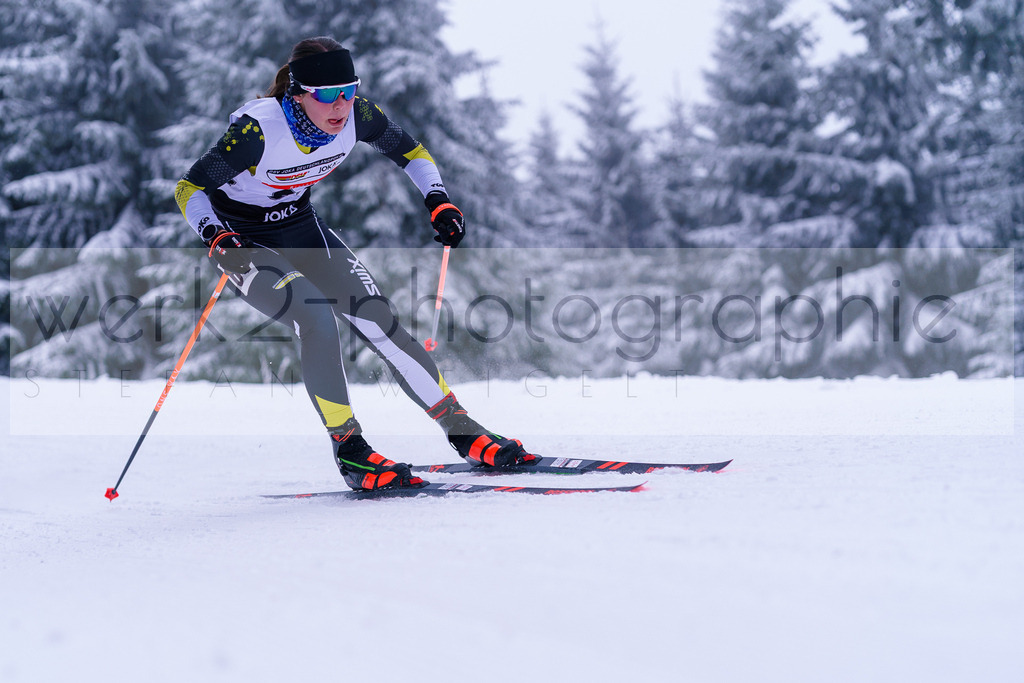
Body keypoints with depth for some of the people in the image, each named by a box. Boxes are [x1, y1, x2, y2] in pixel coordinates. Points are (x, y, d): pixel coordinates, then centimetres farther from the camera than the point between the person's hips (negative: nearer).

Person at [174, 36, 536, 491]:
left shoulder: (357, 116, -18)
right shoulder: (259, 128, -32)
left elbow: (409, 151, 2)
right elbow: (189, 187, -23)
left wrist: (438, 199, -13)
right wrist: (216, 237, -40)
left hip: (299, 225, 5)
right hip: (241, 237, -4)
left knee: (377, 318, -10)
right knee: (317, 319, -28)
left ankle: (461, 429, -1)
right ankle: (349, 452, -16)